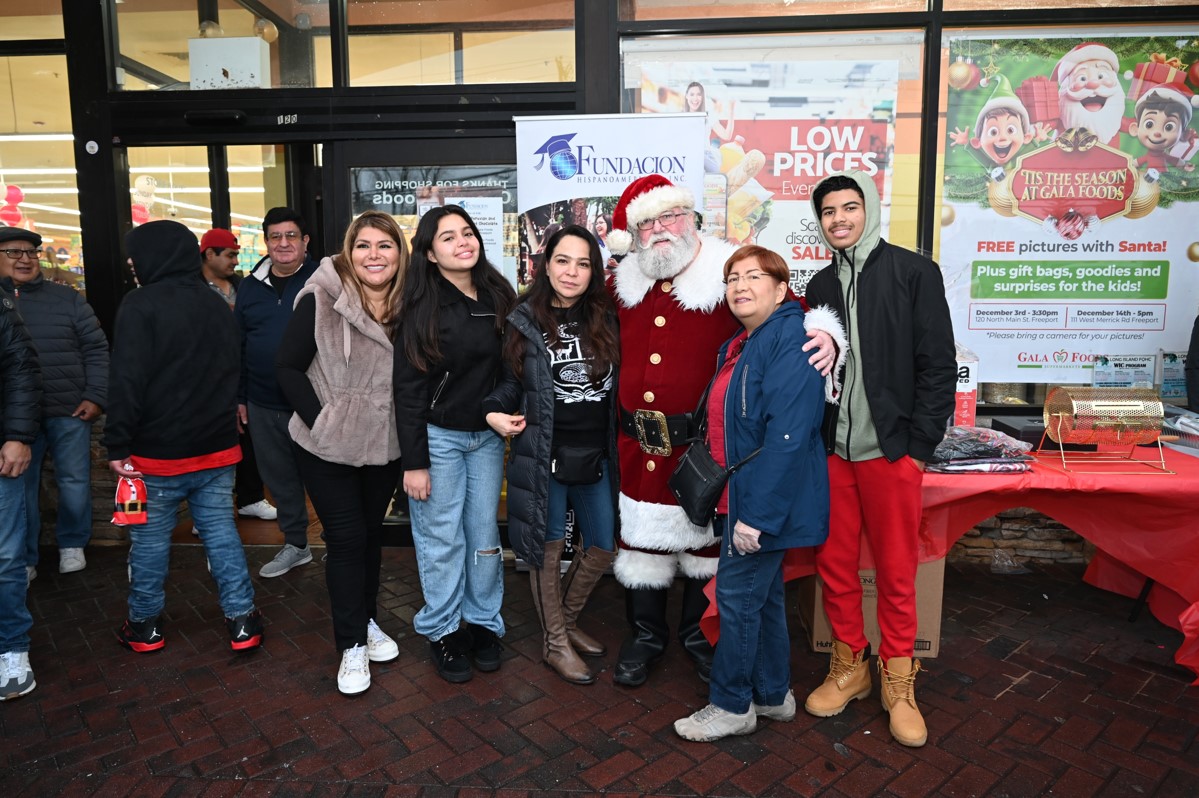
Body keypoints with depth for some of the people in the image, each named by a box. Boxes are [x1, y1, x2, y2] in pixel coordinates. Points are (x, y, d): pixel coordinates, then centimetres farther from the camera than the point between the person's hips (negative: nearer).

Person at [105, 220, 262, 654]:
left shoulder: (141, 305, -11)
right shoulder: (217, 305, 10)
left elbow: (127, 382, -16)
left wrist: (118, 445, -11)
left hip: (158, 452, -5)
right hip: (216, 447, 5)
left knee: (149, 539, 10)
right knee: (222, 532, 10)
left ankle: (144, 624, 24)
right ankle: (242, 620, 12)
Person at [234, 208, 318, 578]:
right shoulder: (250, 287, 9)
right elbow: (238, 346, 14)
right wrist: (239, 397, 12)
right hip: (263, 406, 5)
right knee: (279, 477, 15)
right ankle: (295, 545, 31)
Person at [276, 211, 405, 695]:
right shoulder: (321, 300, -15)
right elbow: (289, 368, -10)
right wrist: (321, 419, -15)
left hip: (385, 445, 4)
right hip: (328, 447, -4)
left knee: (372, 533, 18)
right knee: (347, 540, 3)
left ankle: (367, 622, 37)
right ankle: (352, 645, 19)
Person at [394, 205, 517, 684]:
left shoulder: (497, 297, 1)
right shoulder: (422, 308, -10)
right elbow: (409, 389, -10)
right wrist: (413, 461, -12)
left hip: (488, 435, 4)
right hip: (438, 437, -4)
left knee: (485, 533, 11)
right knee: (442, 539, 5)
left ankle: (483, 623, 27)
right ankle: (443, 629, 23)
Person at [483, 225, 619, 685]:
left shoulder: (606, 320, 3)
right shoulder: (524, 322, -2)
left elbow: (622, 384, 5)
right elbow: (512, 382, 5)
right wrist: (495, 412, -13)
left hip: (597, 454, 3)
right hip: (543, 454, -3)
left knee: (603, 546, 13)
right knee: (548, 547, 8)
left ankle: (567, 621, 37)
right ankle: (554, 642, 27)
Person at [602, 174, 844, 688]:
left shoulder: (730, 273, -9)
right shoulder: (624, 283, 6)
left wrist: (822, 334, -33)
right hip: (640, 444, 4)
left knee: (705, 535, 14)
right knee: (642, 535, 14)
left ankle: (698, 632, 37)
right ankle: (645, 634, 35)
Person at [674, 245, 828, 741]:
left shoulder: (790, 342, -18)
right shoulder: (739, 346, 13)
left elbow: (787, 437, -26)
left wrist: (756, 514, -26)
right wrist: (737, 505, 18)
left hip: (764, 501, -10)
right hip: (739, 496, 10)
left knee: (737, 593, 1)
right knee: (763, 594, 18)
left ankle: (731, 706, 19)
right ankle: (772, 695, 34)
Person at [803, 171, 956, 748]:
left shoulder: (914, 273, -1)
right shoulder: (820, 286, 13)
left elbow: (938, 365, -4)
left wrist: (919, 445, -9)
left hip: (891, 450, -4)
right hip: (830, 451, 4)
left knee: (896, 571, 5)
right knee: (834, 564, 10)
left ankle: (898, 683, 23)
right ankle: (849, 668, 28)